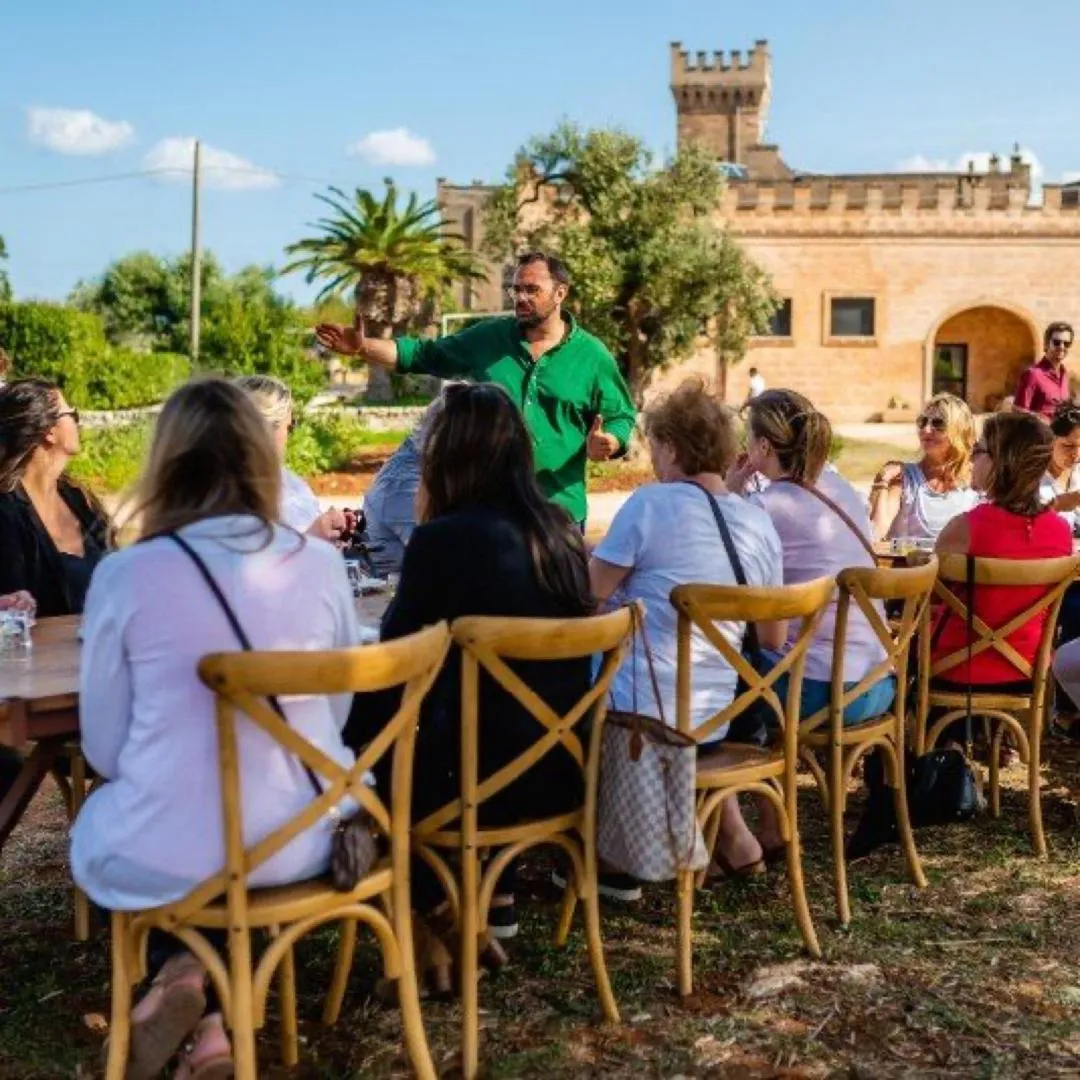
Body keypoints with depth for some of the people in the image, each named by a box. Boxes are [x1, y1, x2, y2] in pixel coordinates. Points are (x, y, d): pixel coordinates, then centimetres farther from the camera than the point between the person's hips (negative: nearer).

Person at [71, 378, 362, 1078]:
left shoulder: (125, 576, -12)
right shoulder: (322, 563, -4)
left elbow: (105, 750, -1)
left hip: (167, 857, -2)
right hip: (301, 840, 3)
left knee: (95, 832, 32)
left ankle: (183, 974, 13)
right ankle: (214, 1016, 22)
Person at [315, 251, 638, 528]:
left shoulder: (591, 355, -1)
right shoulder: (488, 337, 5)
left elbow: (621, 417, 3)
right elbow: (424, 355, 10)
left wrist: (607, 444, -19)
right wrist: (363, 347, -1)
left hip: (558, 509, -2)